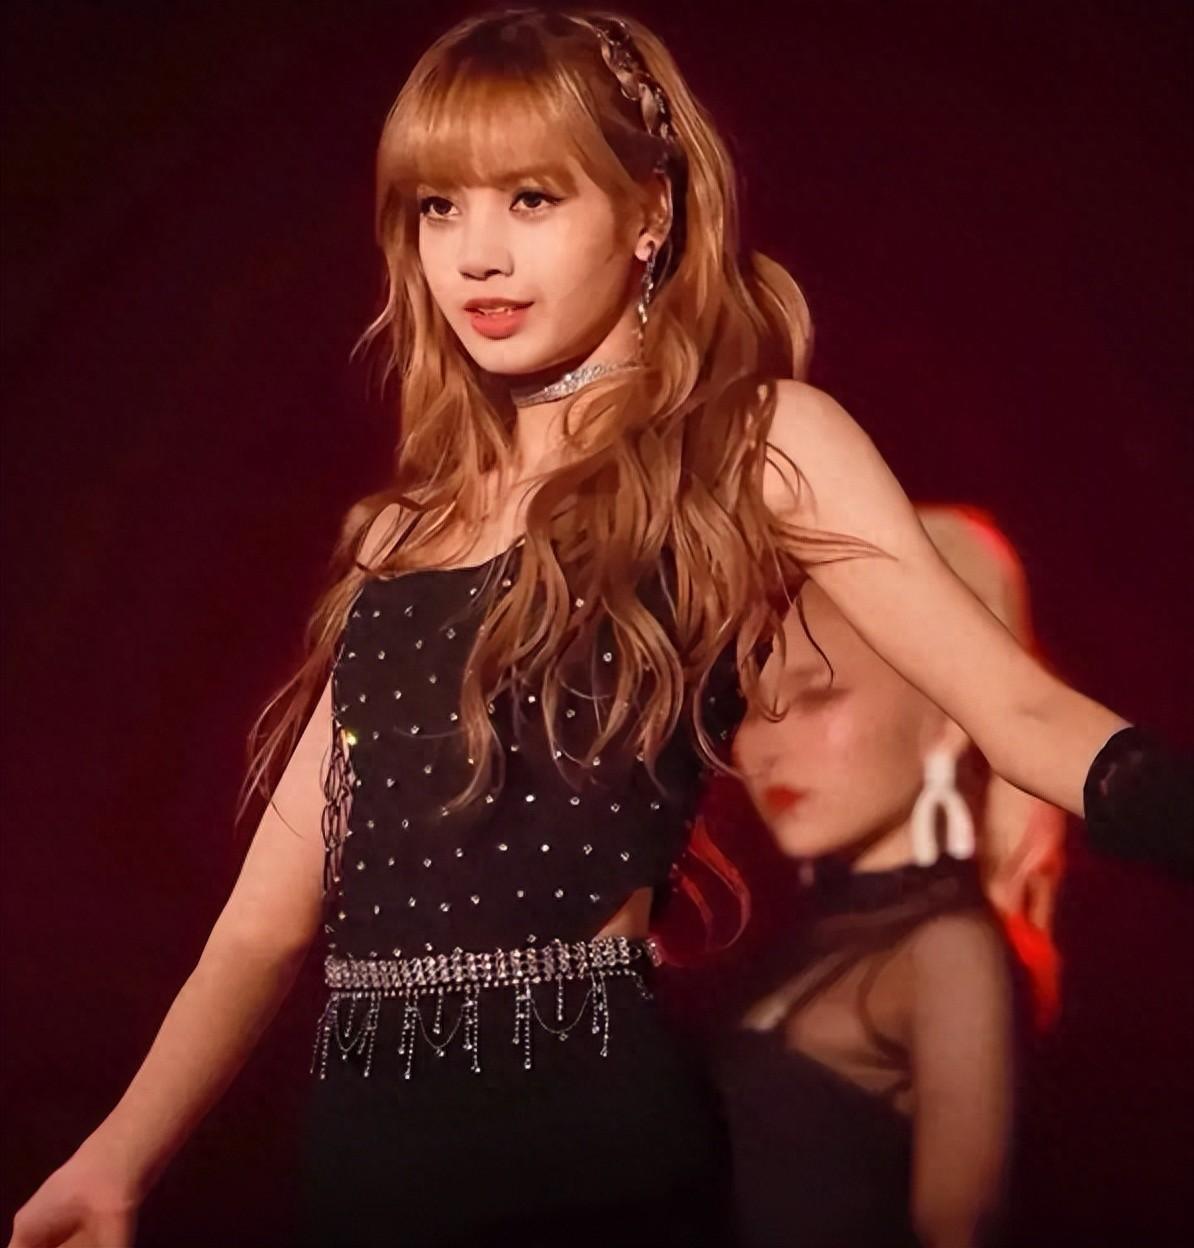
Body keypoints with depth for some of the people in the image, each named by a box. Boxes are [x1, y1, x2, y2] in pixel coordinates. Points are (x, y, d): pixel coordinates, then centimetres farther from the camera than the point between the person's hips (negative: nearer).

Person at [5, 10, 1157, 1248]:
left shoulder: (754, 444, 0)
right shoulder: (399, 534, 14)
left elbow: (1015, 704, -13)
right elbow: (270, 919, 10)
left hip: (591, 1122, -5)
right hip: (367, 1132, 5)